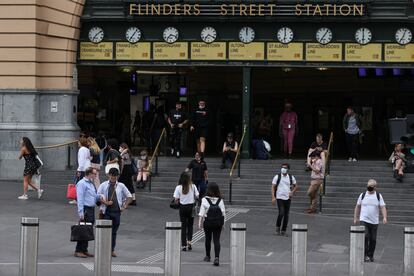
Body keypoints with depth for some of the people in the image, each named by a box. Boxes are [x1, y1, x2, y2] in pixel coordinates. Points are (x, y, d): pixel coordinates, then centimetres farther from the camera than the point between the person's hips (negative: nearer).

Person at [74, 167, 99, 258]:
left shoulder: (91, 184, 18)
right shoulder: (82, 183, -9)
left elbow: (95, 196, 27)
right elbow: (80, 199, -14)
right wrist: (81, 213, -19)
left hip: (91, 209, 9)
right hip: (86, 209, -9)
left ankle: (84, 250, 15)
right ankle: (78, 251, -6)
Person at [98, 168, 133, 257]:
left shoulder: (121, 186, 10)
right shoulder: (104, 185, 6)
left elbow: (129, 196, 15)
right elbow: (98, 196, 1)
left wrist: (124, 206, 4)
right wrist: (106, 202, -13)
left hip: (116, 211, 2)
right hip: (106, 211, -2)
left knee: (114, 231, 6)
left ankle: (112, 249, 13)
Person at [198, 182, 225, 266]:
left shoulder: (204, 200, -10)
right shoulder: (220, 200, -4)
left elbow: (201, 213, -8)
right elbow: (223, 213, -2)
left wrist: (200, 223, -1)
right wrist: (223, 223, 8)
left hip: (208, 222, -1)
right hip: (218, 222, 1)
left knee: (208, 239, 16)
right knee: (216, 240, 0)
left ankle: (208, 256, 30)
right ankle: (217, 257, -15)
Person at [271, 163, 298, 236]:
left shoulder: (291, 177, 6)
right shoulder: (277, 177, -2)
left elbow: (296, 186, 18)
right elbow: (273, 187, -3)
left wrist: (292, 192, 0)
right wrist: (273, 197, -12)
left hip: (288, 198, 3)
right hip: (279, 198, -3)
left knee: (286, 215, 3)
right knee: (281, 213, -16)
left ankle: (283, 231, 12)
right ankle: (278, 227, 7)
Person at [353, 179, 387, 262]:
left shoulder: (378, 196, 3)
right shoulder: (362, 195, 4)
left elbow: (383, 207, -3)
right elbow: (357, 207, 11)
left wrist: (384, 217, -18)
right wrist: (355, 218, 10)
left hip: (374, 221, 1)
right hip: (364, 220, -1)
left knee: (373, 239, 5)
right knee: (365, 236, -17)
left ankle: (370, 256, 18)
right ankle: (365, 255, -12)